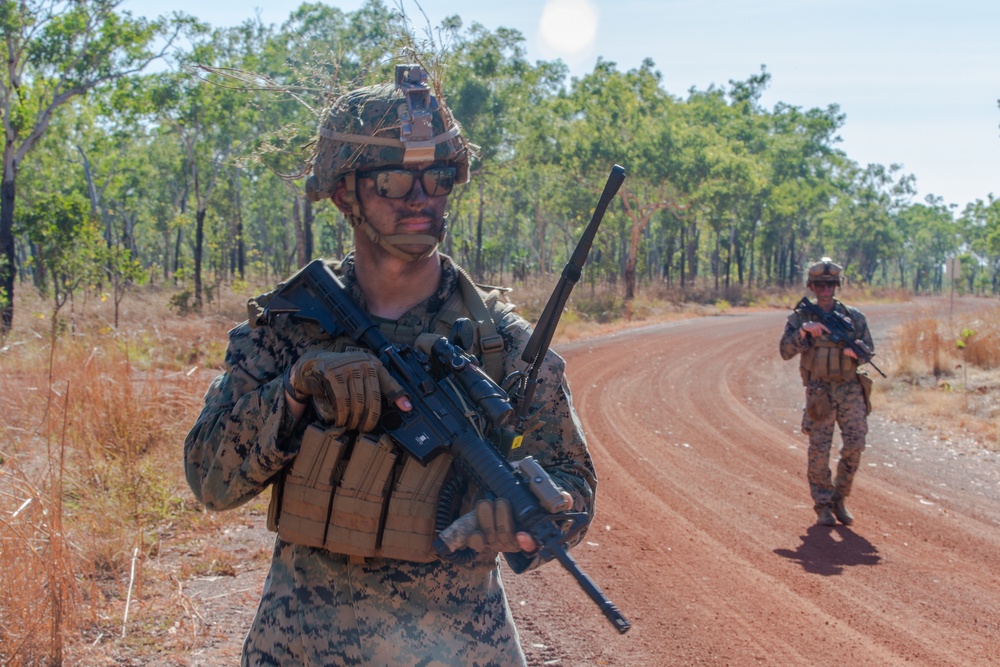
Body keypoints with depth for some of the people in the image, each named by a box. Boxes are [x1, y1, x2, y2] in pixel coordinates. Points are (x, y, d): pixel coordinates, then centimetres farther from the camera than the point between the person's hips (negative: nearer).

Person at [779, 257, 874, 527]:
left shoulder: (853, 317, 7)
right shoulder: (800, 317, 2)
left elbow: (868, 349, 8)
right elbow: (786, 351, -9)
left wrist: (854, 350, -14)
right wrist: (803, 331, -24)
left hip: (850, 389, 2)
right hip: (819, 391, -1)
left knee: (855, 444, -6)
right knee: (819, 450, -3)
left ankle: (839, 499, 12)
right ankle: (823, 506, 10)